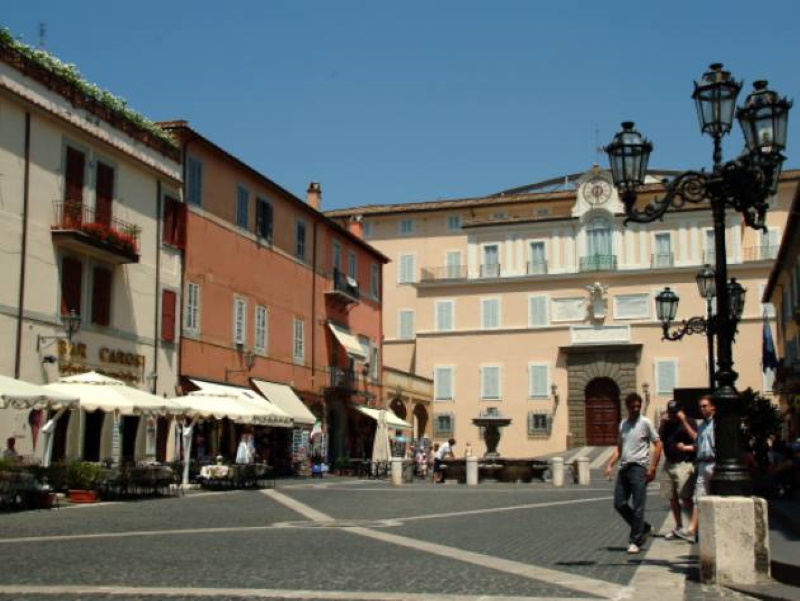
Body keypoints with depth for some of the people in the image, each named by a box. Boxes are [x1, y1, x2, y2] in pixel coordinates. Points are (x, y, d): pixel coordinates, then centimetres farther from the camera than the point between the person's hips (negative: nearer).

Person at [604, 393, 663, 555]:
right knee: (619, 504, 6)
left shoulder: (645, 423, -3)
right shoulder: (623, 424, 14)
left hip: (639, 468, -6)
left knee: (637, 507, -3)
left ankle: (635, 541, 4)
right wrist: (610, 465, 7)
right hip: (624, 468, 6)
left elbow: (658, 445, -4)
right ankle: (643, 528, 23)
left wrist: (652, 468, -11)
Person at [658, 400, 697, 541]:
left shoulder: (687, 422, -1)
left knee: (685, 497, -12)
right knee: (672, 498, 9)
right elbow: (659, 439, 9)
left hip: (684, 464, -6)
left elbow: (695, 438, -15)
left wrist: (684, 421, -17)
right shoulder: (667, 424, 14)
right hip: (669, 463, 6)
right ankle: (678, 527, 19)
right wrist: (662, 424, -1)